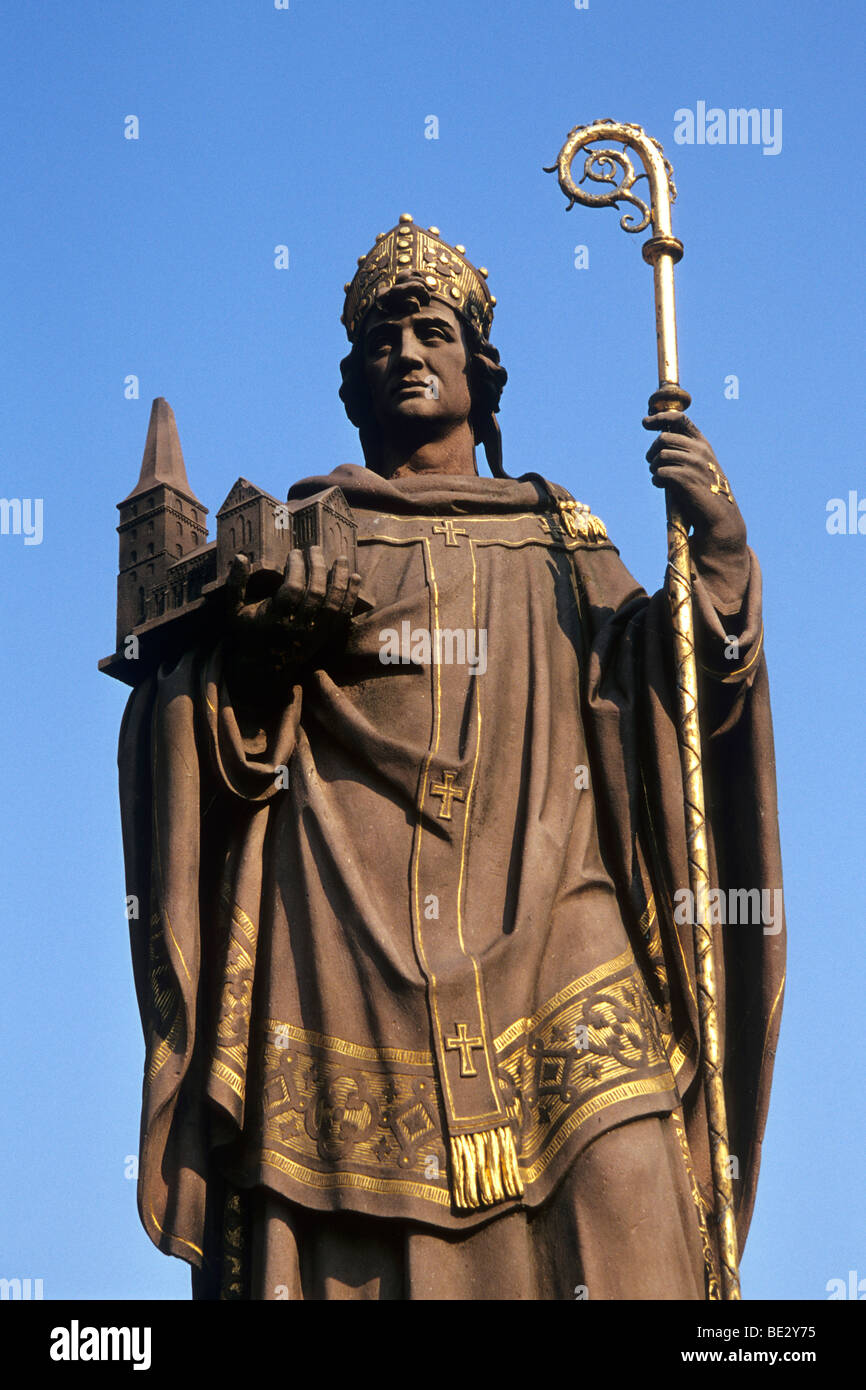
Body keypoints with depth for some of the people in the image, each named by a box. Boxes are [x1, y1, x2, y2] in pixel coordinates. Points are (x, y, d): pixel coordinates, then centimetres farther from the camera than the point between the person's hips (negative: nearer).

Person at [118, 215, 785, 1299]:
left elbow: (670, 707, 12)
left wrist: (716, 556, -2)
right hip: (343, 935, 0)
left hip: (544, 914, 1)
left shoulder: (558, 541, 23)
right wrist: (261, 639, -6)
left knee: (618, 1195, -18)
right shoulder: (301, 530, 21)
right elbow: (220, 743, 14)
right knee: (344, 1247, -13)